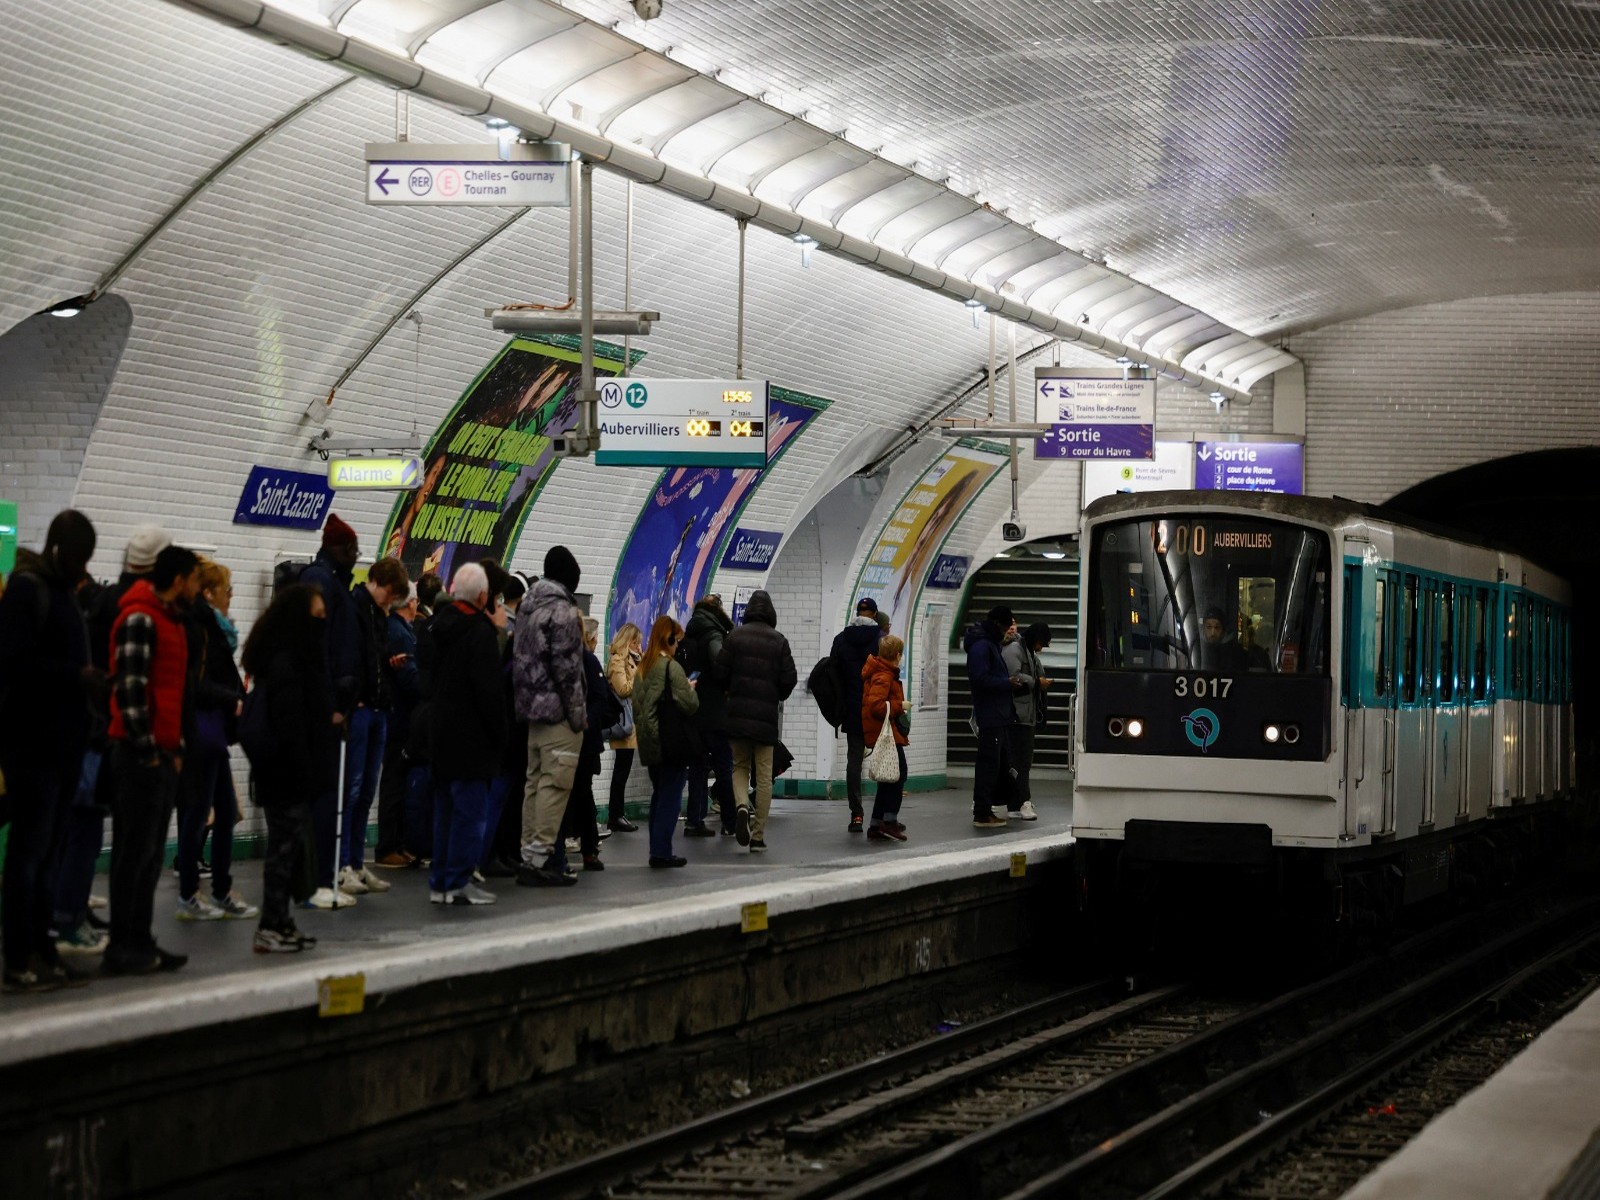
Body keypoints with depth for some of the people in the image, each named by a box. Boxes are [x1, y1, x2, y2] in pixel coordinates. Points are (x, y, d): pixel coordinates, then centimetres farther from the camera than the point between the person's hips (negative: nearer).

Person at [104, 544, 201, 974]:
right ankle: (122, 948, -3)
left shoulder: (171, 620, 19)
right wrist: (147, 751, -16)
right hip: (141, 755, -9)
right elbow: (129, 688, -18)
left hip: (164, 755, 9)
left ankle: (140, 943, 15)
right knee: (135, 851, -6)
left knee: (150, 854, 11)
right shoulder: (139, 620, -12)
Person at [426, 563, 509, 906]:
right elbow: (488, 689, -17)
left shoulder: (439, 626, 9)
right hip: (470, 736, -8)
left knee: (446, 808, 14)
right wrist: (501, 733, -9)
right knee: (470, 810, -4)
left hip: (440, 733, 8)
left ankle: (440, 881, 17)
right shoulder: (481, 631, -14)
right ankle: (458, 882, -4)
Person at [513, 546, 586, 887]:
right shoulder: (562, 609, -13)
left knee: (536, 782, 12)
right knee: (555, 784, -8)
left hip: (533, 706, 9)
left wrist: (527, 699, 17)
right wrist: (577, 714, -12)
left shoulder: (529, 606, 14)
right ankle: (539, 858, -10)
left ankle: (530, 856, 14)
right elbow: (566, 667, -17)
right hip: (558, 711, -9)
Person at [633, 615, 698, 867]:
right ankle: (662, 852, -6)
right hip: (672, 741, -8)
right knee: (671, 798, -4)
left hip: (650, 742, 8)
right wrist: (691, 688, 4)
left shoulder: (642, 668, 11)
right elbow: (689, 704, -13)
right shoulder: (672, 667, -13)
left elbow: (636, 704, 17)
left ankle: (657, 850, 15)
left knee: (659, 796, 15)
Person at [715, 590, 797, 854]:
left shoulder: (735, 636, -2)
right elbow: (789, 678, -5)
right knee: (764, 775, 7)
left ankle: (742, 806, -12)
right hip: (766, 714, -1)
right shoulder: (779, 641, -3)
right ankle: (758, 835, 6)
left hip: (738, 713, 1)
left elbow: (720, 671, -4)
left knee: (740, 766, 17)